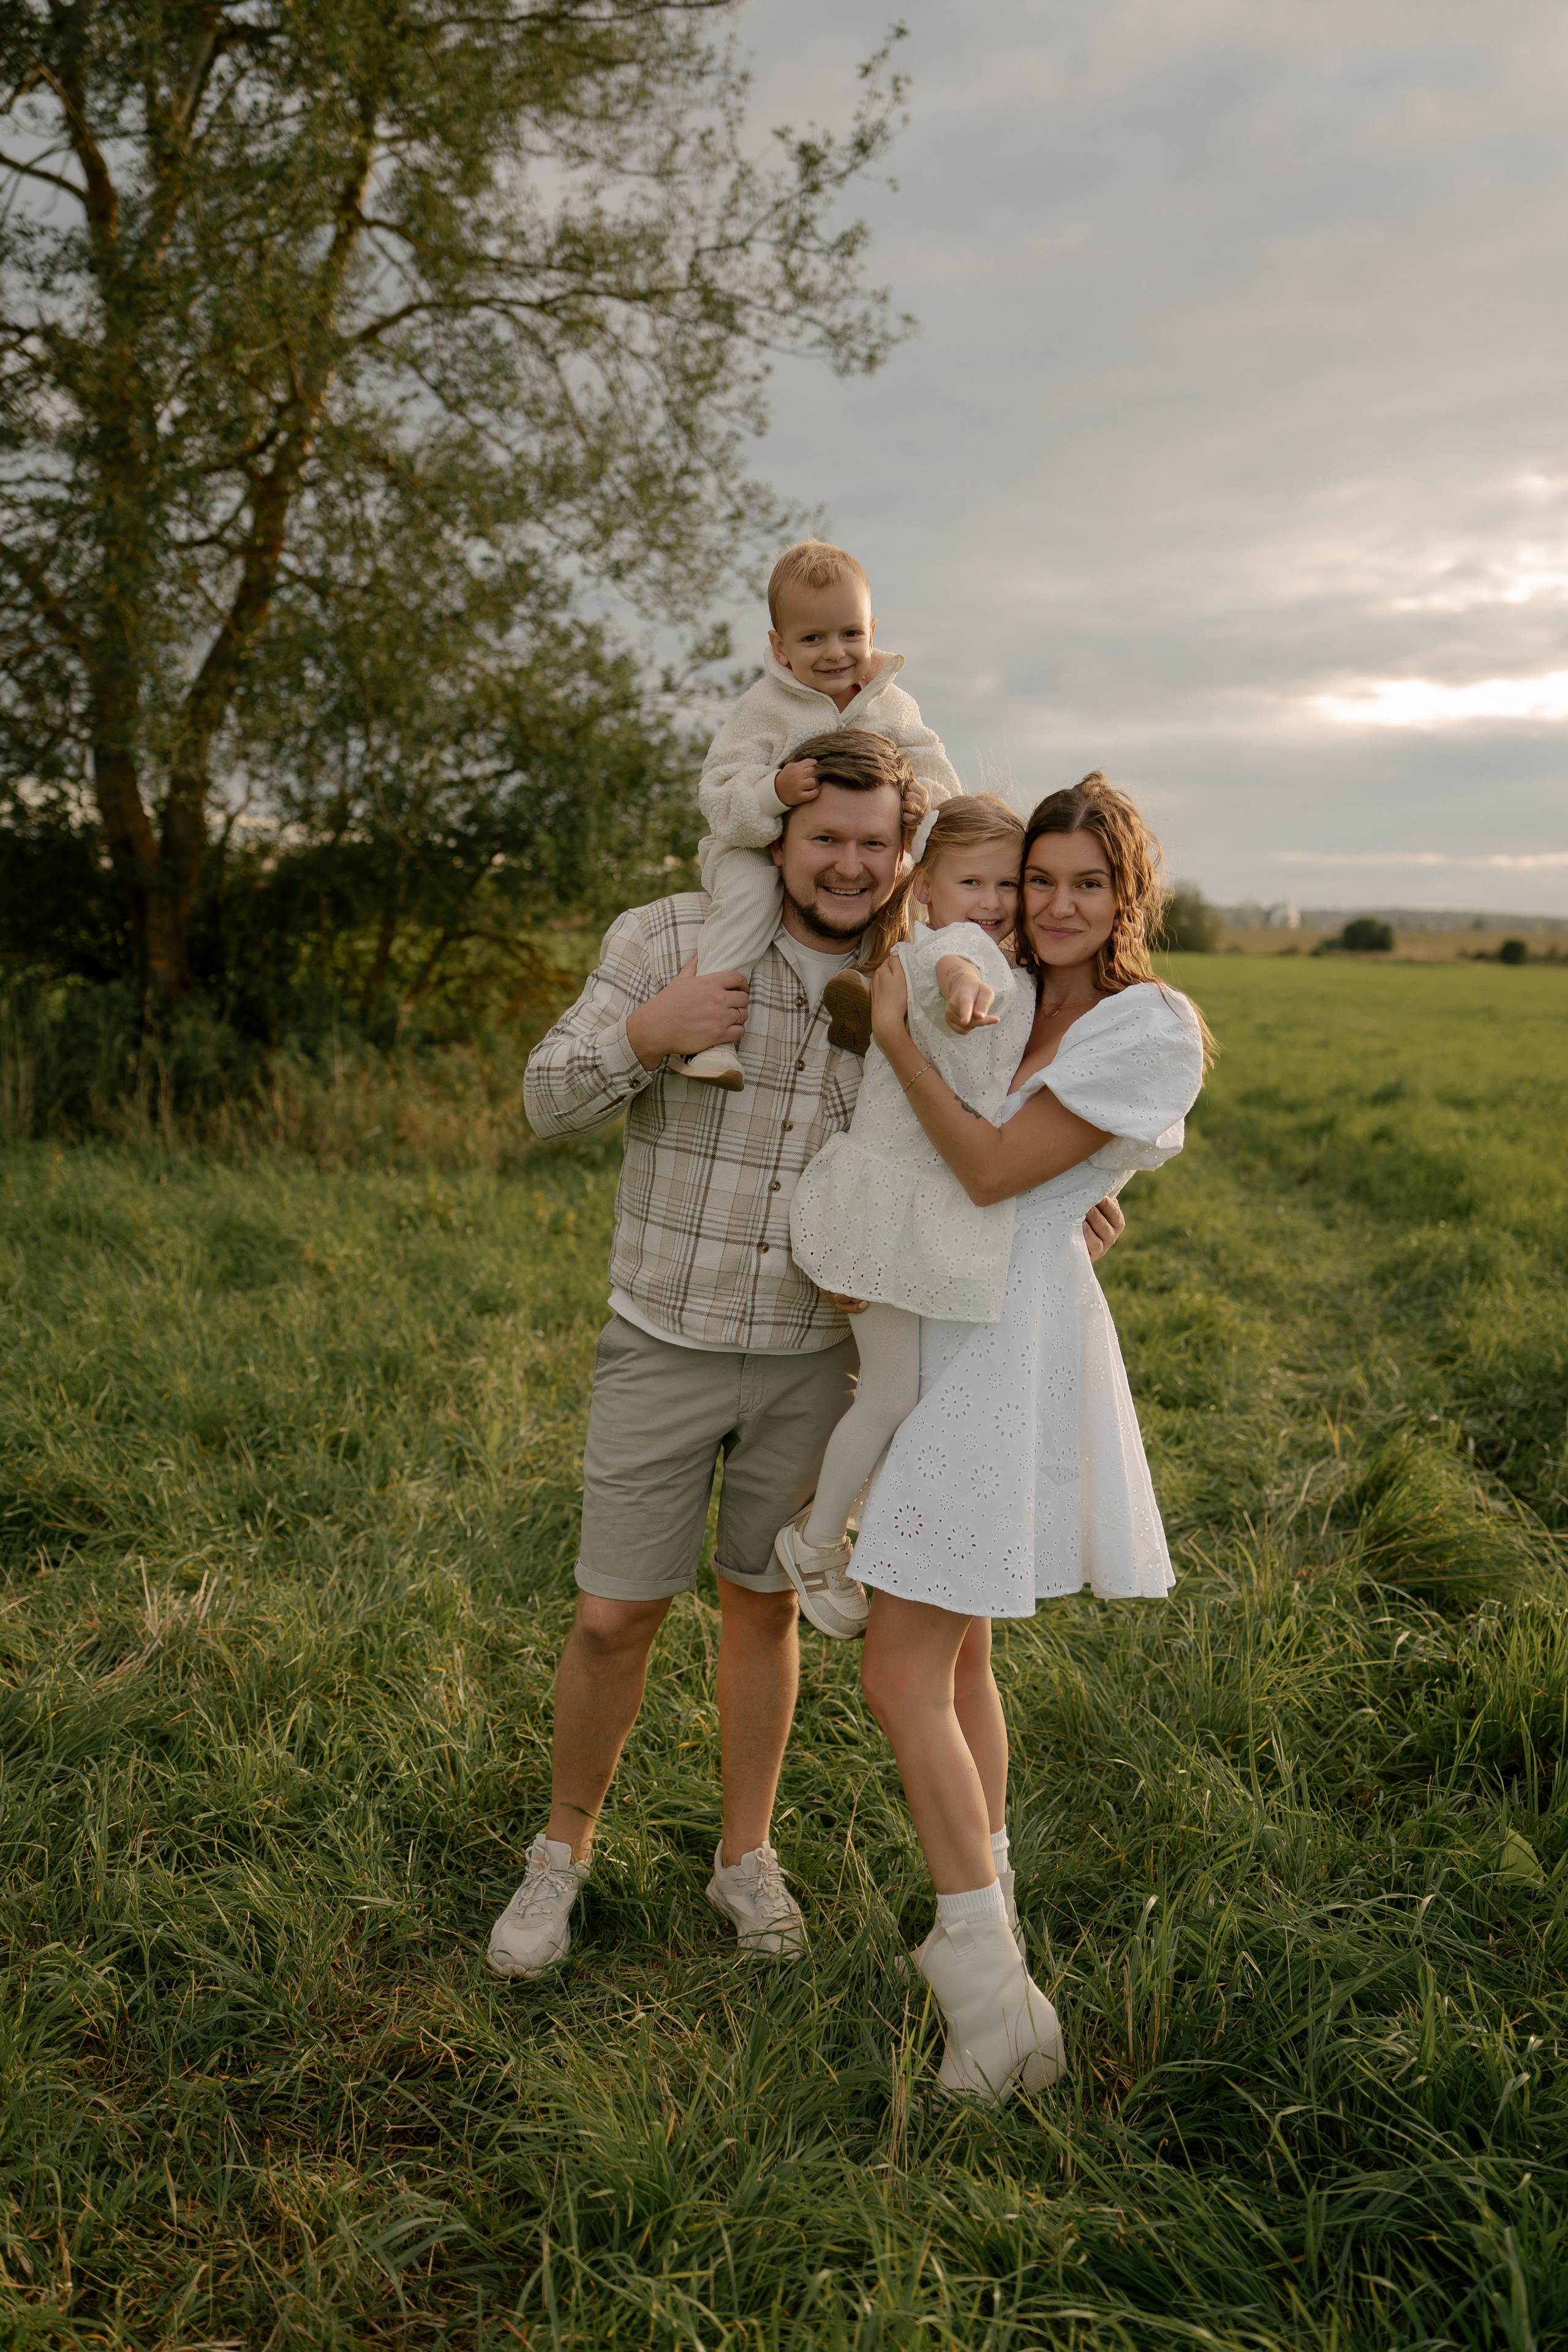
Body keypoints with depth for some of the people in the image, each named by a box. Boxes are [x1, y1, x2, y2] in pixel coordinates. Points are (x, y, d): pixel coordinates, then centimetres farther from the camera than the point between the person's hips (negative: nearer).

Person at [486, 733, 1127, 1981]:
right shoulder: (670, 937, -10)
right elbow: (551, 1099, -8)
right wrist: (646, 1033, -28)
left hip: (815, 1359, 2)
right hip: (664, 1347, -2)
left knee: (765, 1606, 15)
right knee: (615, 1620, 4)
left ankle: (746, 1856, 35)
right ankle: (565, 1850, 30)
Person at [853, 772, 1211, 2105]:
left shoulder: (1150, 1028, -10)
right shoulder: (1011, 1006, 14)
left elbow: (993, 1170, -16)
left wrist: (896, 1033, -12)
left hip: (1012, 1345, -8)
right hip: (947, 1334, 8)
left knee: (903, 1673, -8)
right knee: (957, 1658, 16)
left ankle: (990, 1995, 2)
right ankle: (990, 1932, 31)